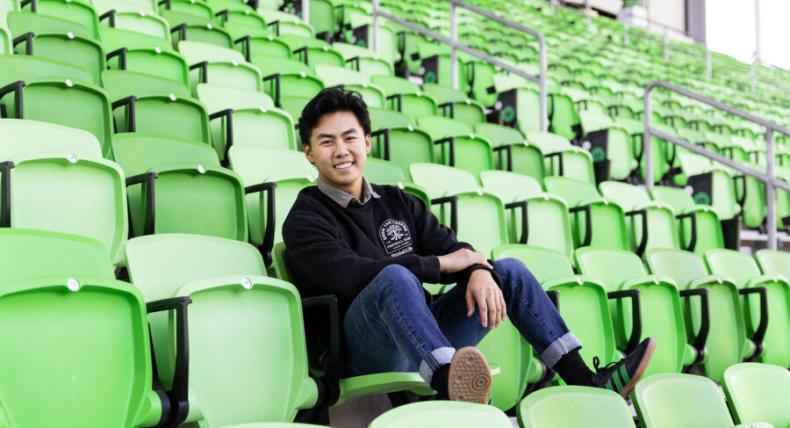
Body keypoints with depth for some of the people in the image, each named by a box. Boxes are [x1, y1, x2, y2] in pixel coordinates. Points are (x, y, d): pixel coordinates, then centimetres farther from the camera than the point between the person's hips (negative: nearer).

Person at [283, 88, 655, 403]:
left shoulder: (397, 202, 17)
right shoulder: (305, 219, -1)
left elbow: (453, 249, 9)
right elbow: (352, 274, -18)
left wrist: (478, 270, -16)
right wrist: (441, 264, -12)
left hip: (422, 338, 7)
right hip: (364, 353, -6)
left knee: (509, 270, 5)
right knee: (396, 276, -35)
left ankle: (586, 381, -3)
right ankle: (451, 388, -62)